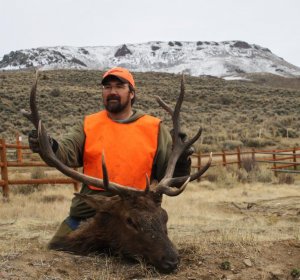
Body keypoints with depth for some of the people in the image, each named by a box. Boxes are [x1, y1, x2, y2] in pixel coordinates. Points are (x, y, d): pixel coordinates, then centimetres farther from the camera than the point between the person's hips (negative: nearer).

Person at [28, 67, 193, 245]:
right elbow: (68, 152, -8)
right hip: (88, 213, 2)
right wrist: (50, 146, -30)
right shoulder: (89, 124, 8)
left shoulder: (154, 128, 4)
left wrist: (181, 160, -19)